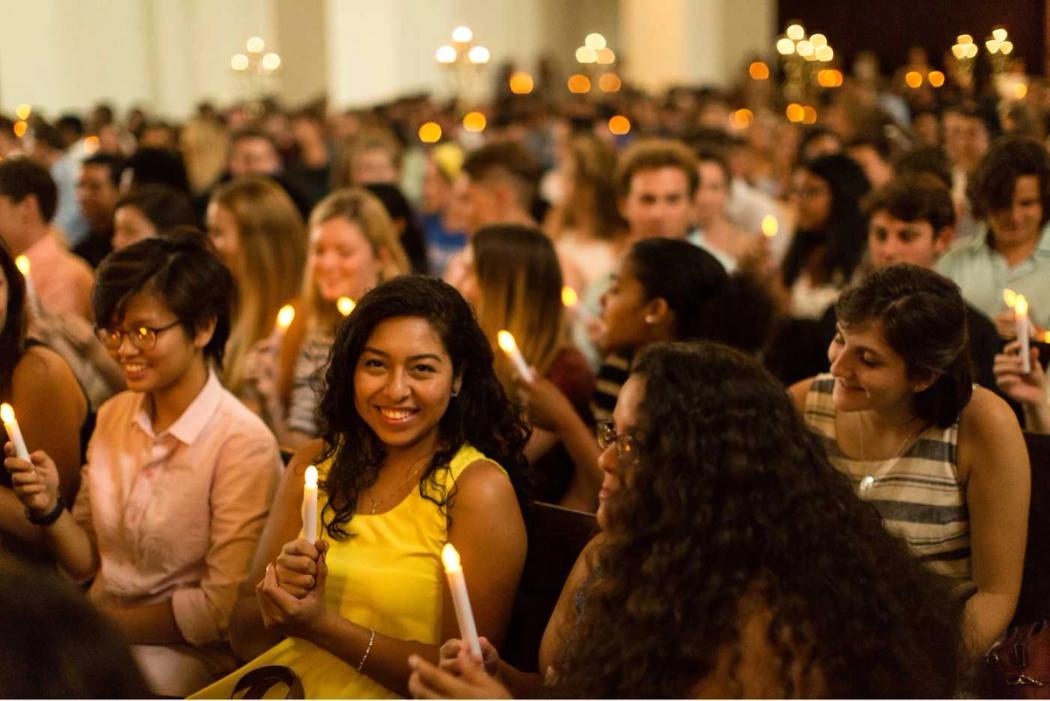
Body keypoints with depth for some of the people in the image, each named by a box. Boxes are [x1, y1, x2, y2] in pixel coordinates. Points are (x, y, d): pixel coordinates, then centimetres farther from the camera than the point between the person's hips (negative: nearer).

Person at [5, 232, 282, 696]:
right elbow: (85, 563, 10)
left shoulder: (242, 445, -14)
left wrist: (103, 620, -9)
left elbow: (223, 609, -13)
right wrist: (50, 508, -8)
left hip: (188, 655, -5)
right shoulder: (112, 417, 6)